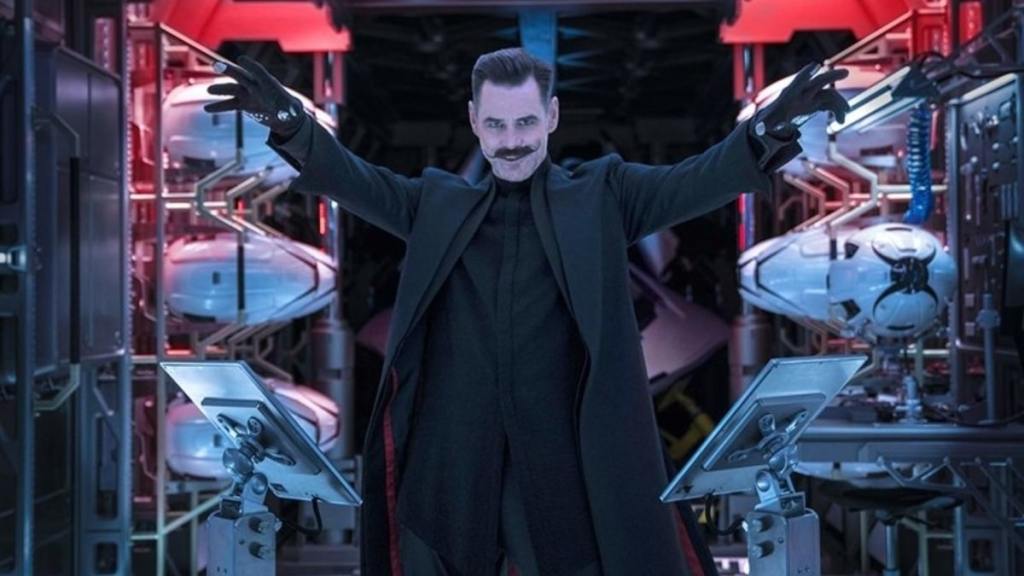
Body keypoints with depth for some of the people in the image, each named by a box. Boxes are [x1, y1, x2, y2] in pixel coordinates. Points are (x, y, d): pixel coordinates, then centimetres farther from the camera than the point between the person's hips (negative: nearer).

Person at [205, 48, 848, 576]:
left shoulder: (601, 195, 6)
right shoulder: (439, 204, 12)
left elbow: (697, 179, -6)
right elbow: (352, 178, 1)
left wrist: (770, 127, -26)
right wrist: (290, 118, -18)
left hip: (565, 465, -1)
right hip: (451, 466, 2)